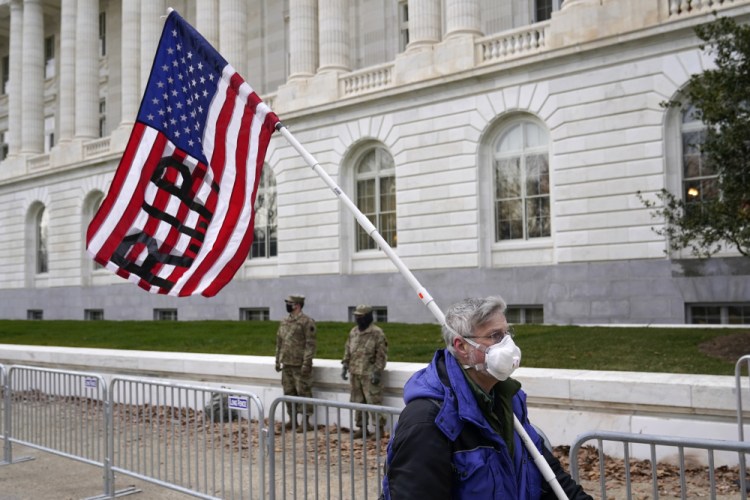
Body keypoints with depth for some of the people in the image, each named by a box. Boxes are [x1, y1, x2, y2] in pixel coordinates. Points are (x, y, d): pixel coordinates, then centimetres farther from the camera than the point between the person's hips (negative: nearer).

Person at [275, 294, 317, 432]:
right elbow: (279, 342, 19)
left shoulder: (307, 322, -11)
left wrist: (306, 363, -19)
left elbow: (311, 344, -14)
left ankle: (305, 422, 3)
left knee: (303, 392, -3)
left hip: (300, 365, -8)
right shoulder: (284, 322, 13)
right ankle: (292, 420, 22)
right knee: (289, 392, 12)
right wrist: (278, 361, 16)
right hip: (287, 364, 8)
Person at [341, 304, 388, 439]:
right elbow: (347, 350, 19)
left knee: (374, 402, -5)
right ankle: (362, 427, 23)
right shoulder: (353, 332, 12)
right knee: (357, 402, 12)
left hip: (369, 374, -7)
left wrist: (377, 371, -16)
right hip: (355, 373, 7)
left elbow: (382, 355, -12)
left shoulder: (377, 333, -10)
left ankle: (380, 428, 4)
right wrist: (345, 366, 12)